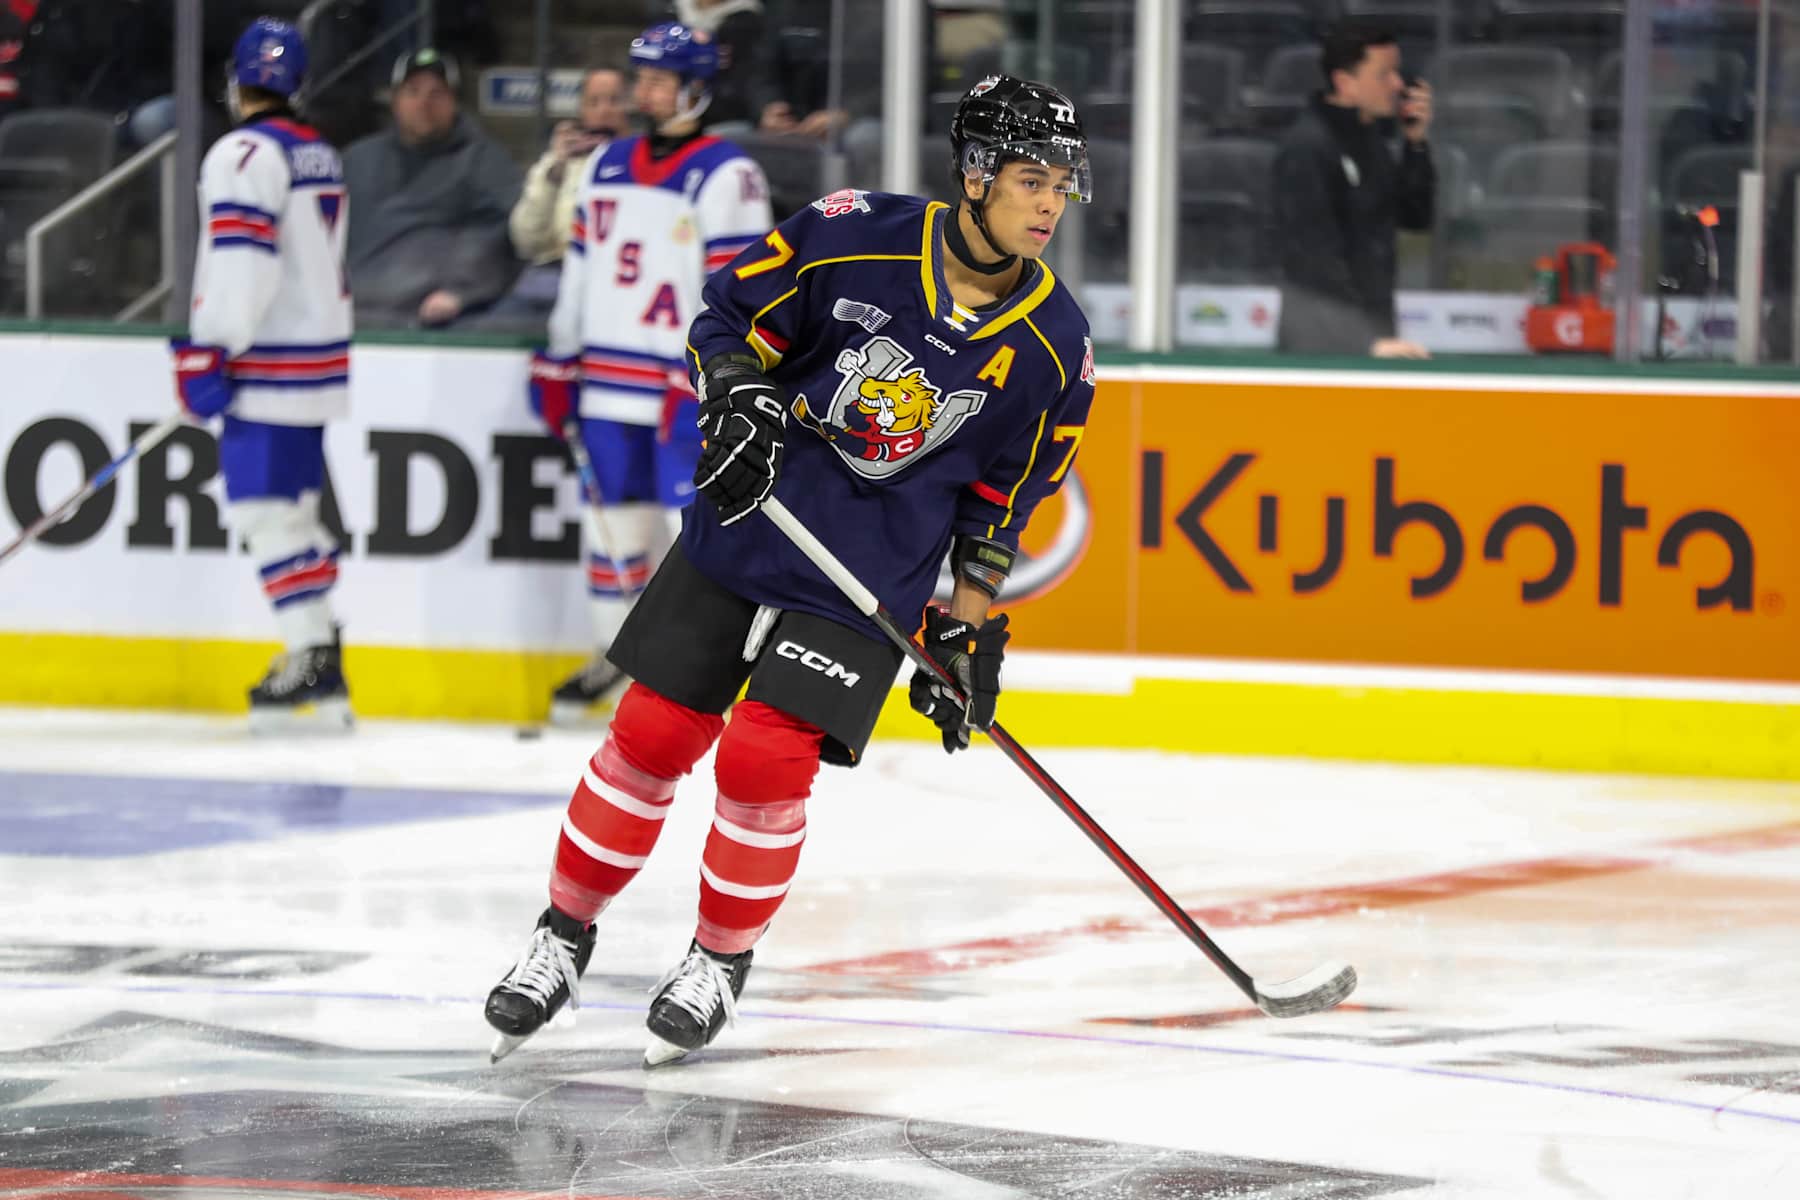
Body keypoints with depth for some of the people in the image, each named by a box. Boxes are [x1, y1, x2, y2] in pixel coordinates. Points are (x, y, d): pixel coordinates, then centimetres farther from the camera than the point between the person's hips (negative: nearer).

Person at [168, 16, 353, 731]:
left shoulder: (244, 155, -13)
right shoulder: (320, 155, 17)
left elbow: (240, 261, -22)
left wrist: (209, 352, -22)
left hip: (270, 368, -9)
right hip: (319, 355, 9)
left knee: (263, 507, -8)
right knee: (293, 505, 15)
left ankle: (312, 658, -13)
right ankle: (319, 646, 15)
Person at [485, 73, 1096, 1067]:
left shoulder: (1052, 344, -6)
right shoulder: (853, 238, -13)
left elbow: (1001, 496, 5)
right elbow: (731, 316, 1)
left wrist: (967, 628, 4)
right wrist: (740, 400, -17)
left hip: (871, 570, 0)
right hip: (746, 518, 0)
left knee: (765, 760, -12)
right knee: (652, 734, 3)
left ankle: (722, 957, 11)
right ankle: (565, 936, 21)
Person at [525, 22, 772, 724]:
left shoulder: (726, 177, -7)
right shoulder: (606, 168, 15)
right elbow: (580, 268, 21)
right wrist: (558, 366, 18)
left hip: (687, 389, -6)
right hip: (610, 381, 6)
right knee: (616, 516, 11)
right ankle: (613, 655, 23)